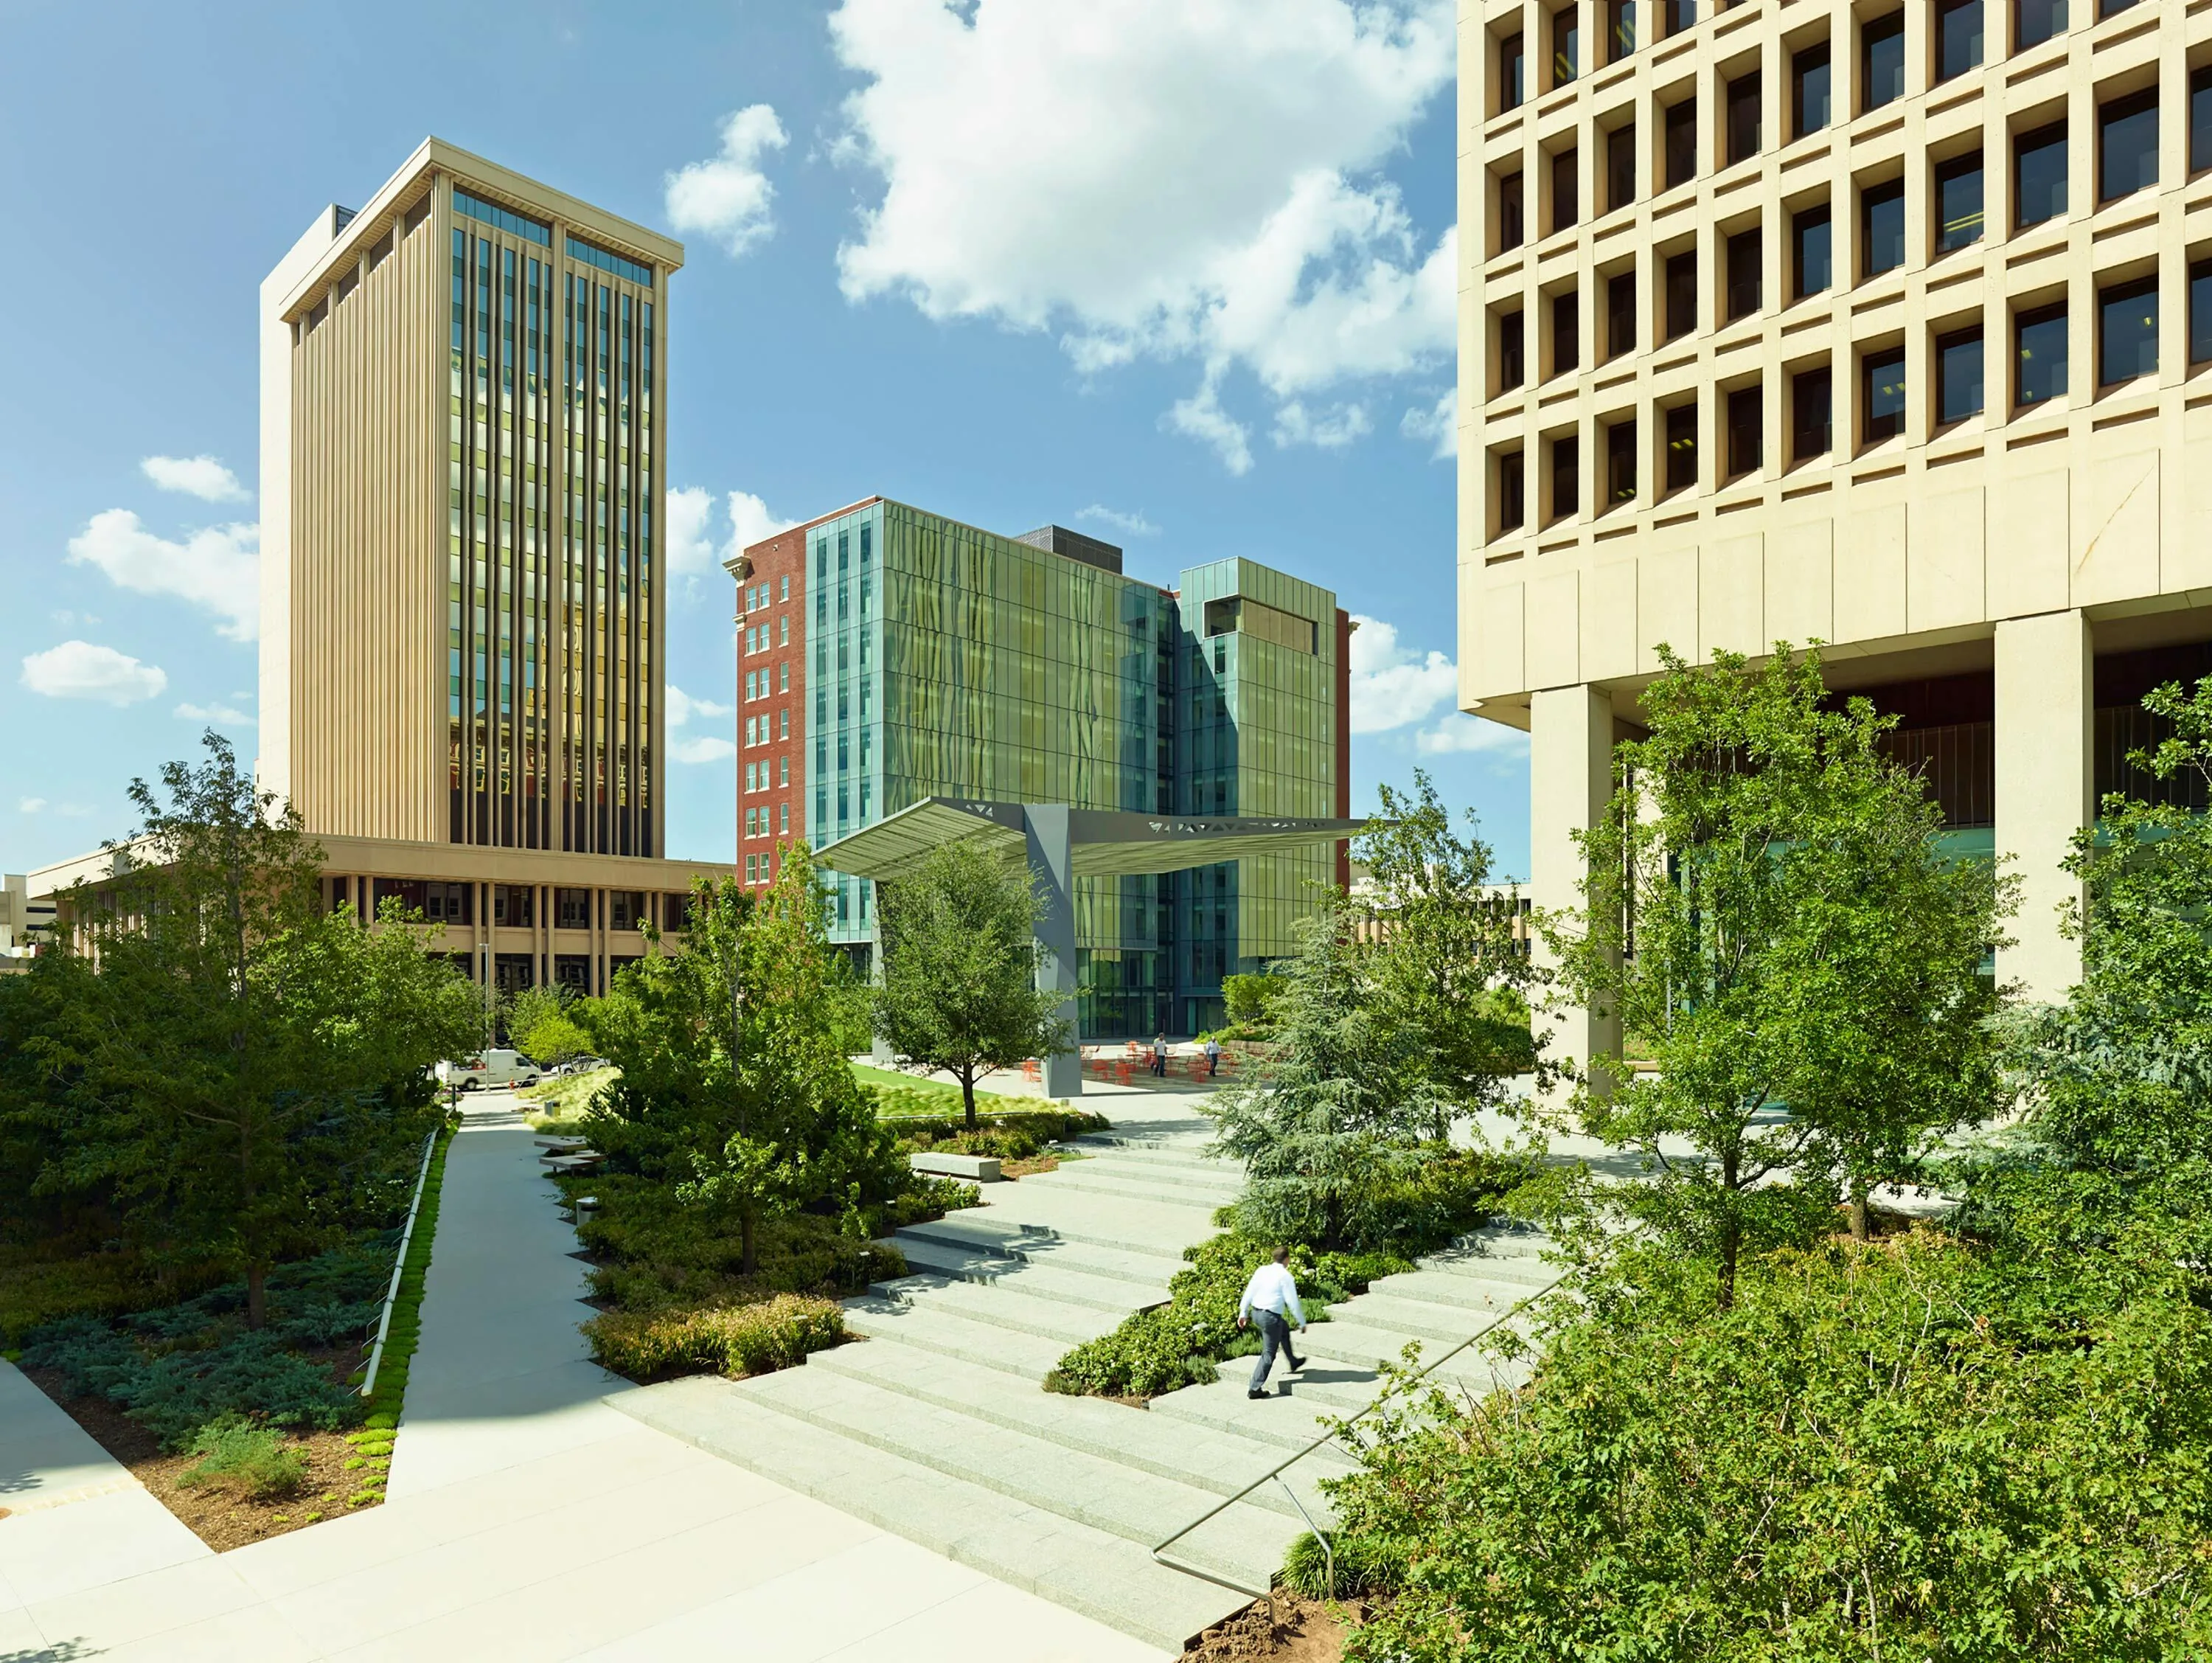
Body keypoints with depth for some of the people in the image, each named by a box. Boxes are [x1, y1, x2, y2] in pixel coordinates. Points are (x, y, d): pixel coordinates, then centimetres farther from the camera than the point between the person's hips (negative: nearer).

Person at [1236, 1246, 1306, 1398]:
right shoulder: (1286, 1277, -13)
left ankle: (1293, 1362, 44)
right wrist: (1302, 1322, 1)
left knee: (1284, 1328, 32)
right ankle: (1254, 1389, 9)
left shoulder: (1262, 1270, 4)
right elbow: (1293, 1303, -11)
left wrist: (1243, 1313, 12)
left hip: (1256, 1313, 7)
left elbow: (1249, 1291, 6)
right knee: (1268, 1354, 6)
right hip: (1271, 1316, -7)